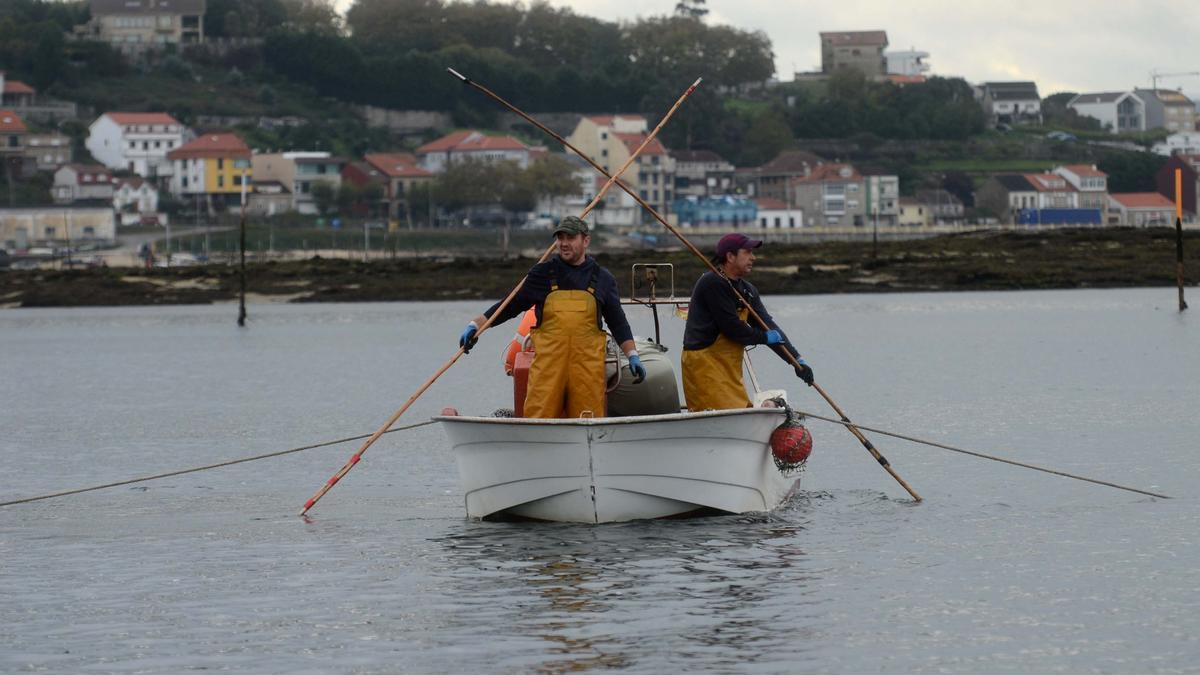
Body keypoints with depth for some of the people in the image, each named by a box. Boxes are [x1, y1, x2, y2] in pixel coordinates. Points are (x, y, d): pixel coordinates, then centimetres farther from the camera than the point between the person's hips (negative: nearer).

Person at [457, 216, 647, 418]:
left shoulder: (602, 278, 13)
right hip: (547, 361, -1)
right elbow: (510, 306, 13)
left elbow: (618, 322, 17)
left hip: (588, 364, 1)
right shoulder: (542, 274, 11)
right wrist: (475, 325, 4)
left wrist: (633, 356, 9)